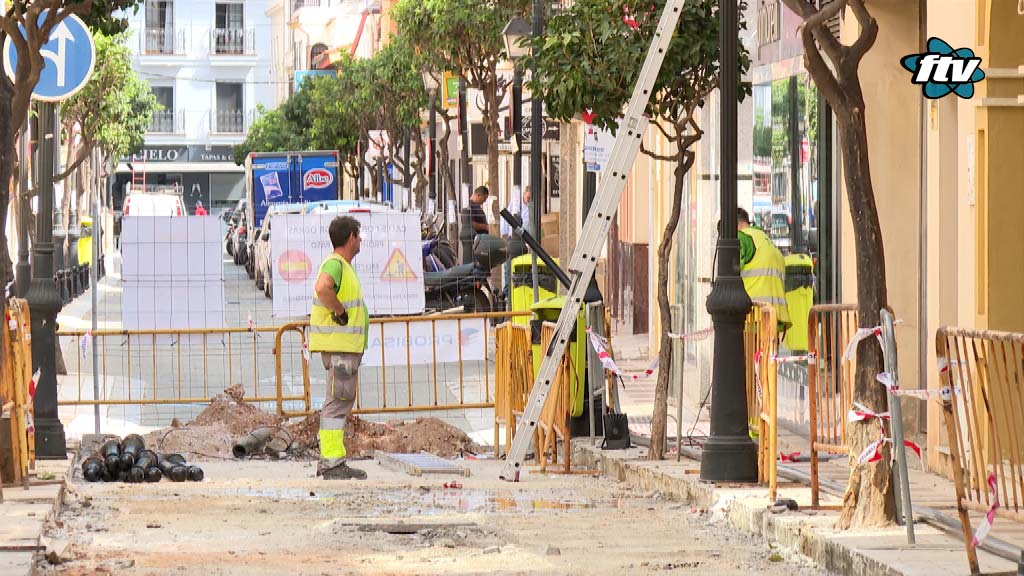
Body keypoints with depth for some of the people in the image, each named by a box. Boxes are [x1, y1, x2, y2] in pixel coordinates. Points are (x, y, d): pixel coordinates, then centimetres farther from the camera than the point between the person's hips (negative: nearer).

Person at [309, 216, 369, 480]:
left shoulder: (344, 266, 19)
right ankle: (331, 462, -12)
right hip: (338, 345, -11)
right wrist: (340, 312, -23)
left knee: (343, 402, 13)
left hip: (348, 346, 11)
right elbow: (322, 289, -35)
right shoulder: (335, 264, -15)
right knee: (338, 402, -11)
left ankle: (331, 461, 17)